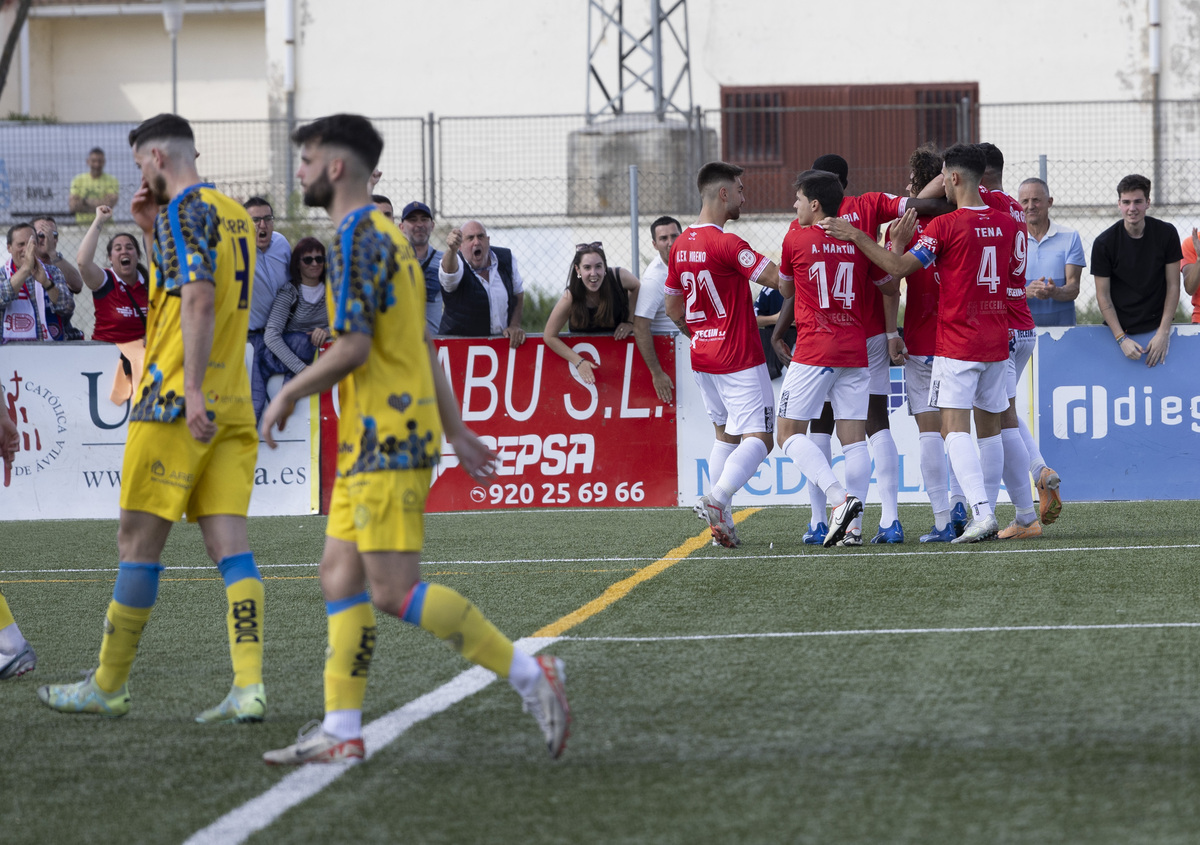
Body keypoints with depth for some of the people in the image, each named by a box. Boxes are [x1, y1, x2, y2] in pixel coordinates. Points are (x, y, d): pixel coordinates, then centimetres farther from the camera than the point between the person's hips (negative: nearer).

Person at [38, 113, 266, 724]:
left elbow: (198, 301, -20)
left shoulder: (184, 211, -8)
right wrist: (154, 234, 20)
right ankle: (248, 687, -11)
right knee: (229, 542, 0)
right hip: (231, 408, 8)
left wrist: (193, 389, -25)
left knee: (139, 541, 0)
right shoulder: (234, 214, 18)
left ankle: (108, 685, 8)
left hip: (176, 402, -8)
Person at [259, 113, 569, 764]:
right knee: (340, 577, 8)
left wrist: (287, 395, -8)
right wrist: (456, 431, 22)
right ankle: (341, 731, 7)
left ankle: (528, 674, -10)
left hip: (386, 441, -10)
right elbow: (423, 346, 21)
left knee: (394, 590, -12)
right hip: (373, 441, 10)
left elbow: (353, 348, -20)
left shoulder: (357, 238, -13)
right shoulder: (387, 234, 19)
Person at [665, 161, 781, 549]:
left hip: (702, 357, 8)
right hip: (740, 360, -8)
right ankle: (716, 499, -26)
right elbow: (777, 278, -22)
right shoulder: (727, 244, -18)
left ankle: (721, 520, 9)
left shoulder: (681, 245, 7)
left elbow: (673, 307, 16)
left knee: (725, 435, 17)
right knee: (758, 439, -7)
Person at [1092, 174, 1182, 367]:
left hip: (1157, 328, 1)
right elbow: (1103, 296, -4)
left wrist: (1163, 333, -8)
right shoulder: (1104, 243, -7)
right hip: (1119, 329, -1)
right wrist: (1122, 339, -13)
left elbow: (1173, 286, -1)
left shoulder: (1166, 234, -4)